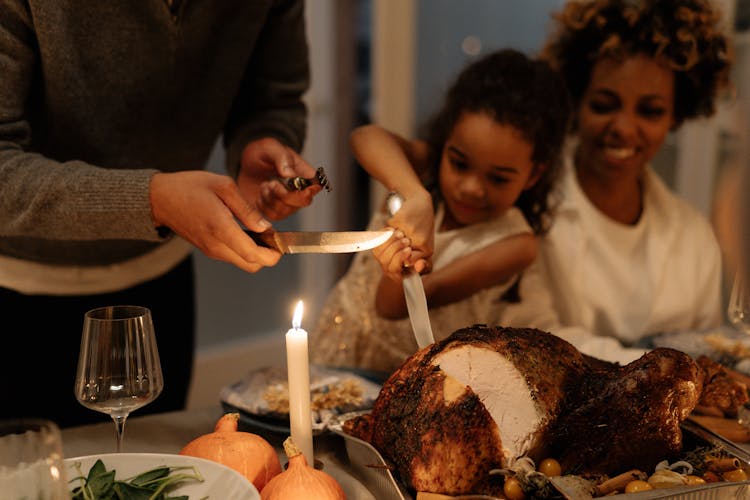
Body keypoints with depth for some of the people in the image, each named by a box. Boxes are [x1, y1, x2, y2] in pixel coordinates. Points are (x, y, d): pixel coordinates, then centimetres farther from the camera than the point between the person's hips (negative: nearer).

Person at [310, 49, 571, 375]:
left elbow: (393, 308, -24)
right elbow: (366, 138, -33)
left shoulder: (514, 244, -15)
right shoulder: (425, 168, -9)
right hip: (346, 347, 1)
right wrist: (416, 198, -48)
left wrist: (400, 276, -46)